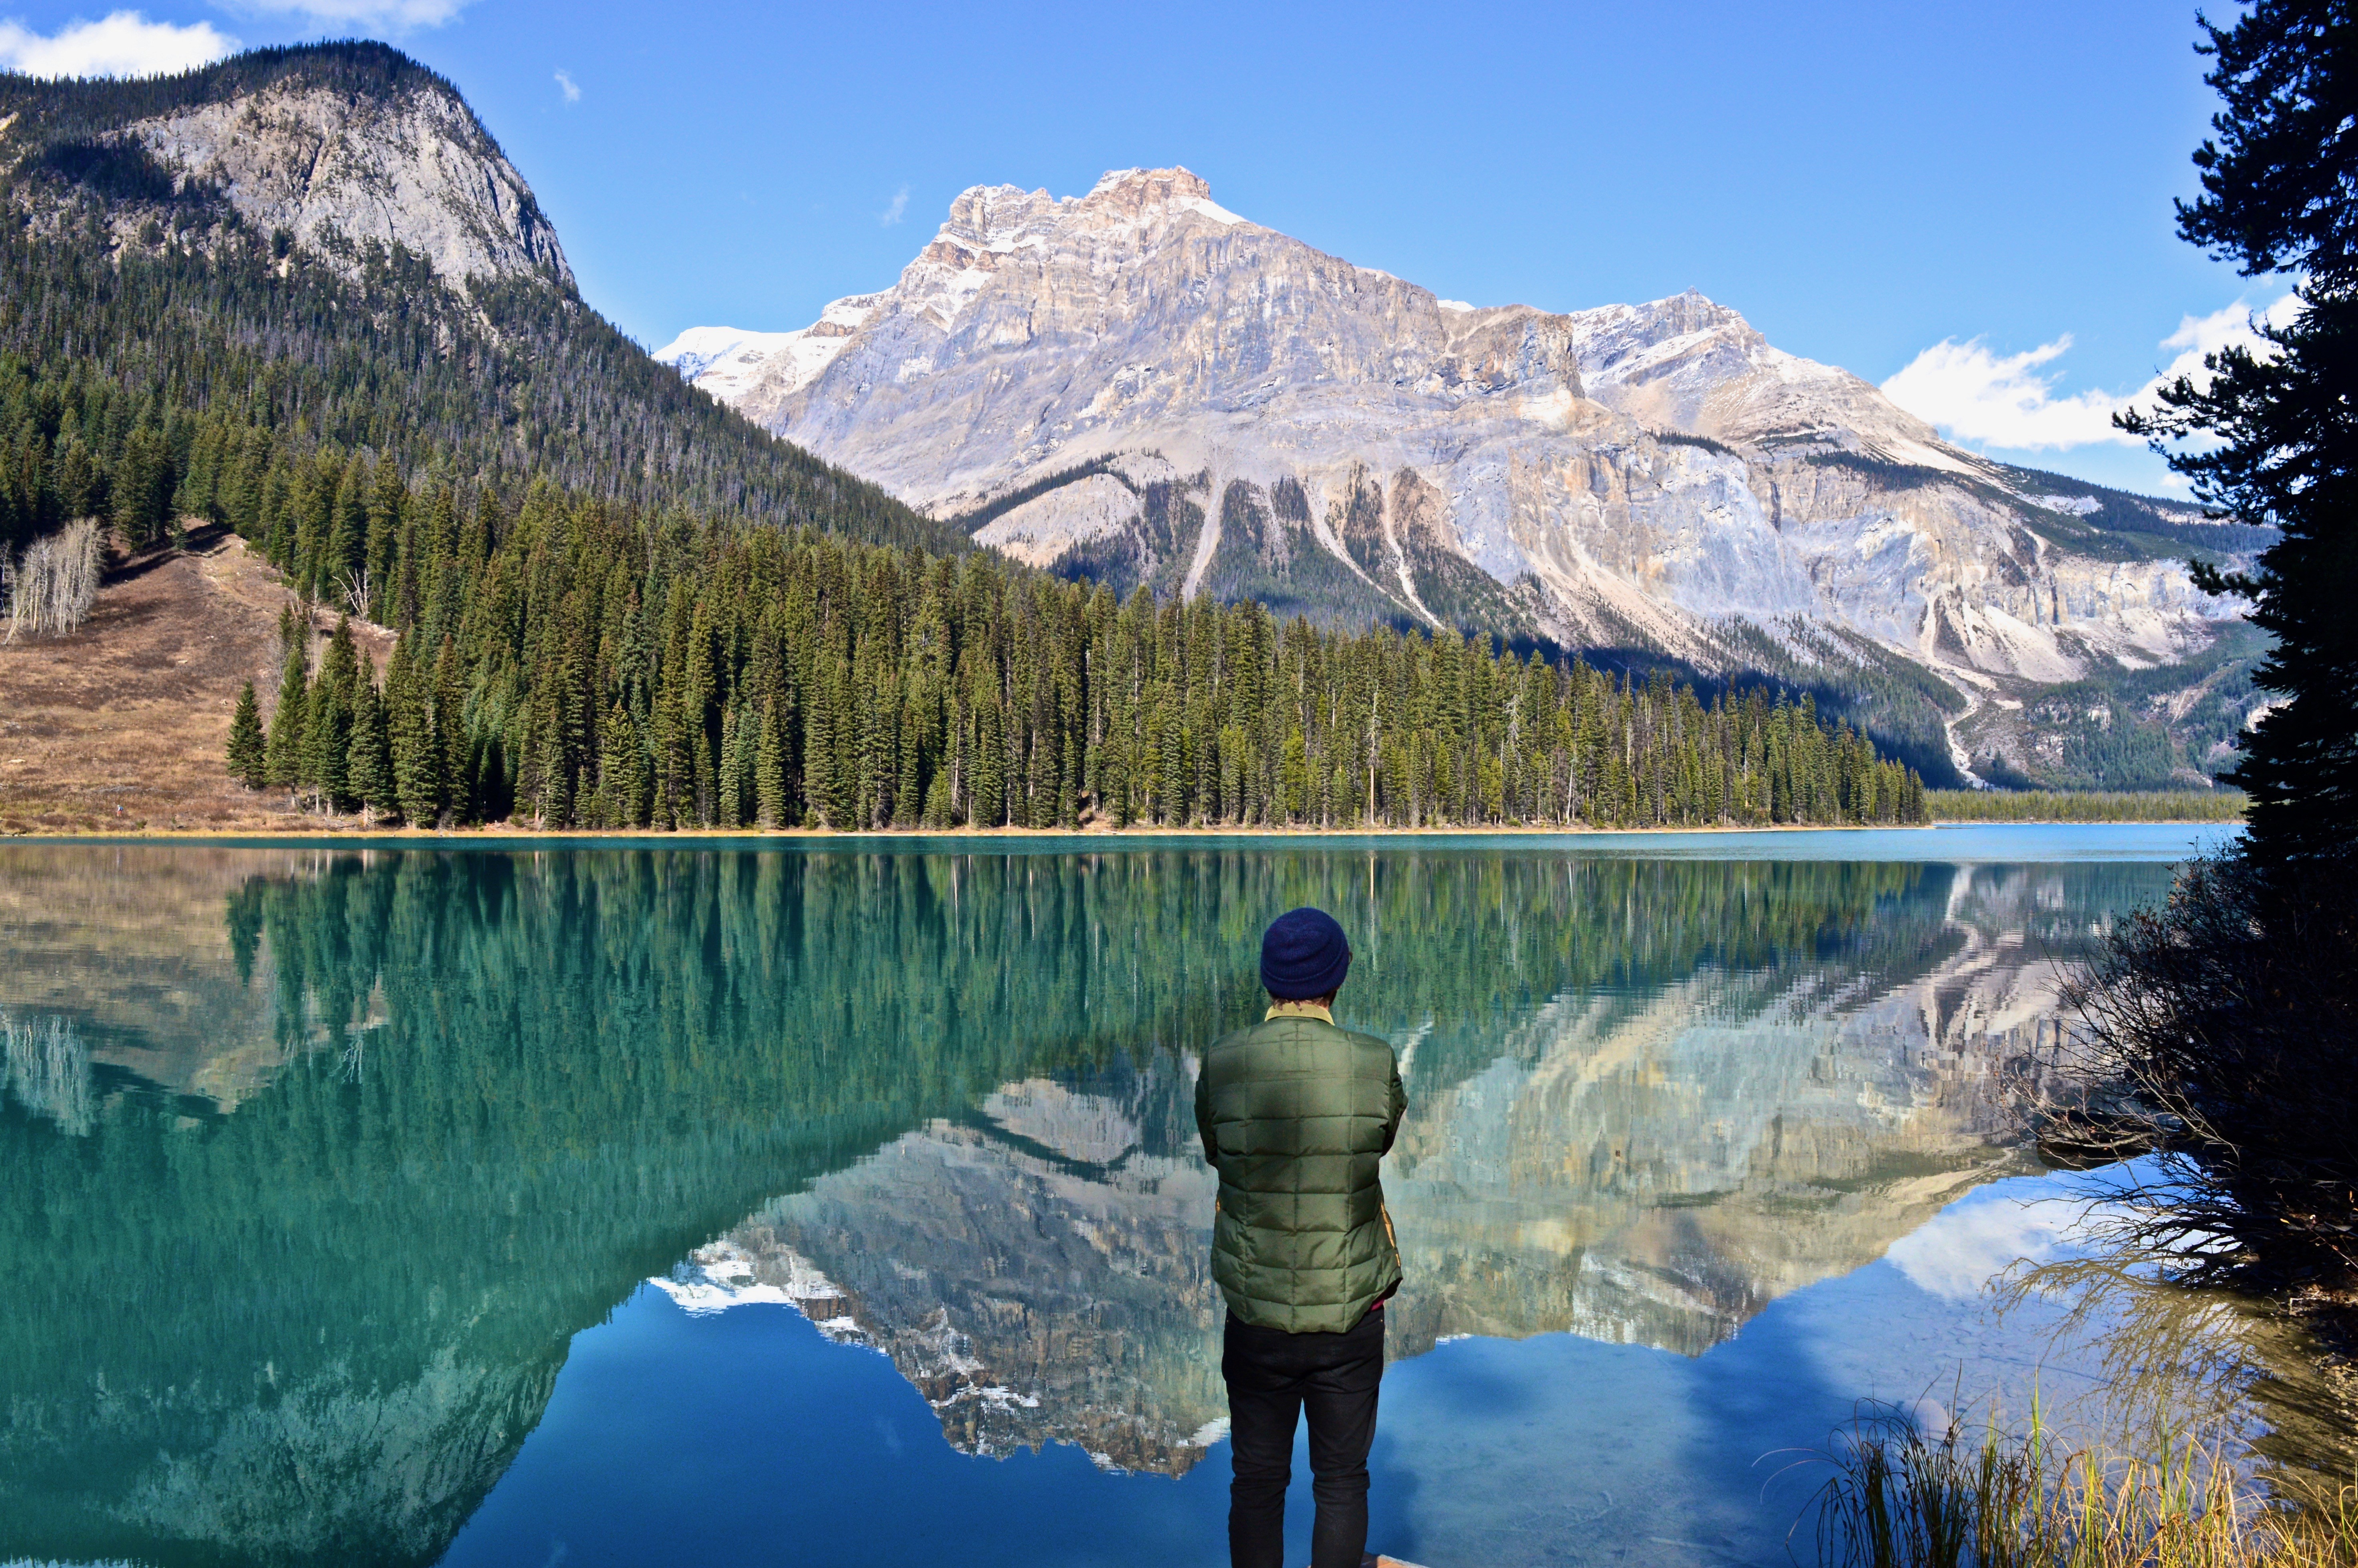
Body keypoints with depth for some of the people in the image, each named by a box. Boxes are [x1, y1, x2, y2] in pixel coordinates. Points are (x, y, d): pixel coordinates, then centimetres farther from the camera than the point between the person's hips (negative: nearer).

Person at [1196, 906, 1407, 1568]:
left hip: (1256, 1316, 1)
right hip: (1351, 1316, -1)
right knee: (1342, 1482, 15)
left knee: (1258, 1480, 16)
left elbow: (1218, 1156, 4)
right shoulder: (1374, 1065, -13)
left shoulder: (1220, 1067, -11)